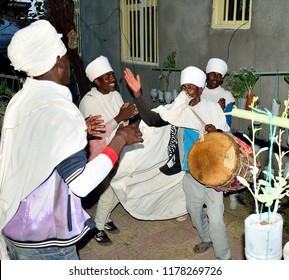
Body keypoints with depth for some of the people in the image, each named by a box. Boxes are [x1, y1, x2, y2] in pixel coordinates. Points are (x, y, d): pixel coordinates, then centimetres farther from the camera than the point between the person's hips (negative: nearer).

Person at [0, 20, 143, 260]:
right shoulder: (57, 109, -24)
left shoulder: (21, 100, 2)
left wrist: (77, 132, 15)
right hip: (43, 237, -8)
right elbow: (81, 183, -26)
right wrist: (120, 140, -16)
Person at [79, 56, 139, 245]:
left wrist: (129, 115, -15)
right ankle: (98, 227, 24)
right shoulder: (88, 102, -19)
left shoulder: (116, 95, 0)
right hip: (101, 155, -6)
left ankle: (105, 217, 41)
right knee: (108, 195, 0)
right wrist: (119, 118, -31)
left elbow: (124, 123, 6)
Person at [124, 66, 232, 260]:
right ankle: (207, 239, 49)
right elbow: (151, 118, -12)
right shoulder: (178, 108, -2)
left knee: (216, 217, -5)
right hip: (190, 170, 5)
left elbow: (227, 135, -2)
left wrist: (215, 131, -25)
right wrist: (137, 94, -23)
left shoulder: (213, 108, -8)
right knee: (194, 208, 21)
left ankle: (224, 257, 15)